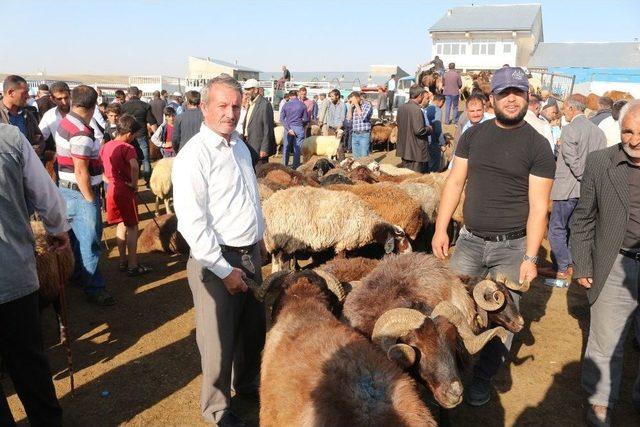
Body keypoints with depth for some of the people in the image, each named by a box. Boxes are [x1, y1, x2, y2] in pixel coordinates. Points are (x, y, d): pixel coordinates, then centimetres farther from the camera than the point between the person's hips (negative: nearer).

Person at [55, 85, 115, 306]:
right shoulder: (81, 133, -23)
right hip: (81, 193, -10)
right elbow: (80, 172, -24)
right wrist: (91, 200, -16)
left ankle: (78, 274, 36)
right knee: (90, 240, -3)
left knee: (77, 236, 21)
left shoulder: (65, 122, 7)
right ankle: (94, 287, 5)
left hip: (67, 189, 10)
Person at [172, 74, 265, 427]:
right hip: (217, 261, -8)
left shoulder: (240, 146, 10)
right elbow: (191, 222, -20)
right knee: (219, 341, 7)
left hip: (250, 254, 8)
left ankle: (248, 385, 47)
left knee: (254, 329, 22)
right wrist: (224, 270, -18)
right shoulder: (194, 155, -16)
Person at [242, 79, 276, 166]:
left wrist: (264, 149, -20)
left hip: (259, 145, -9)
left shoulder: (265, 104, -14)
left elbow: (268, 128, -18)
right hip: (248, 144, 9)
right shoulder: (251, 104, 15)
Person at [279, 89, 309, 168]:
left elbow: (281, 118, -5)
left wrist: (288, 129, -8)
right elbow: (306, 119, 1)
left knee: (286, 147, 12)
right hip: (299, 128, -1)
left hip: (288, 127, 1)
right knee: (297, 148, 6)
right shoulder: (302, 105, -2)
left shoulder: (286, 105, 1)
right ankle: (296, 166, 10)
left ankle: (284, 165, 18)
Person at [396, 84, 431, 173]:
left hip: (404, 149, 8)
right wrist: (429, 129, -5)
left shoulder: (401, 107, 4)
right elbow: (419, 130, -23)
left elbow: (398, 123, 16)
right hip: (416, 151, -8)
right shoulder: (417, 110, -20)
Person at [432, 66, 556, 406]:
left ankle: (483, 378, 25)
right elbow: (455, 181, 5)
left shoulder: (537, 145, -5)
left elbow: (538, 206, -7)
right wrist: (441, 228, -2)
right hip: (470, 241, 2)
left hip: (512, 247, -2)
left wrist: (531, 257, -11)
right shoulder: (473, 135, 5)